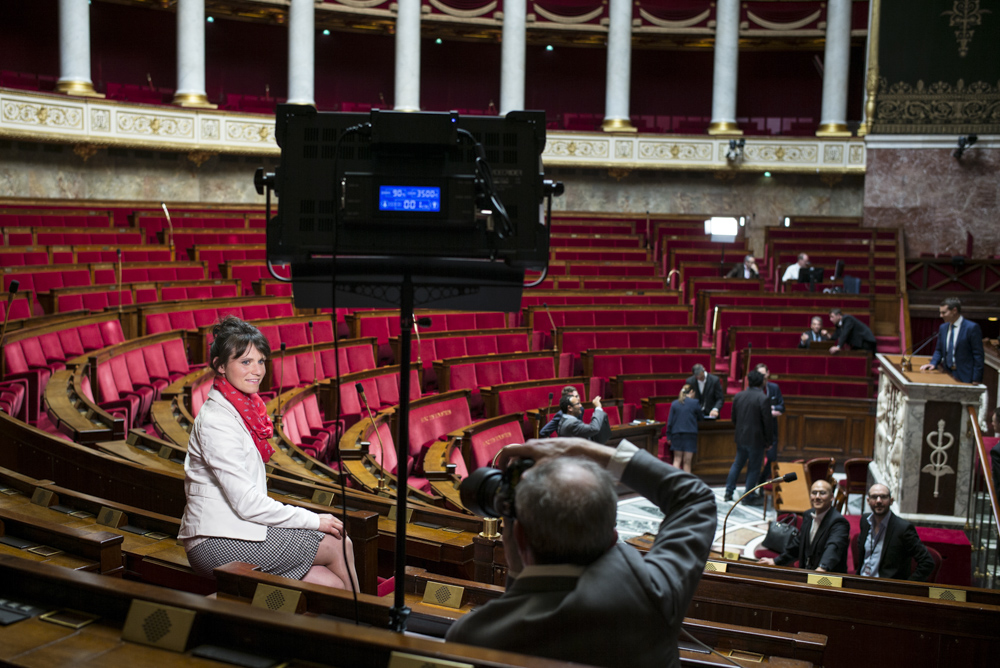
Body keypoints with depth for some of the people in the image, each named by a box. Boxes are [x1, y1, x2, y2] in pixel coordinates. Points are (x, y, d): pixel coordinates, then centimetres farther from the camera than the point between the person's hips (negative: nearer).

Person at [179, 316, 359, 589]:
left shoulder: (246, 410, 12)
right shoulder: (216, 421, -16)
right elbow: (245, 503, -19)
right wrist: (313, 520, -12)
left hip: (238, 532, 8)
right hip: (218, 543, -8)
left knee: (332, 583, -4)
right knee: (338, 545, -3)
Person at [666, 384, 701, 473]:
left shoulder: (674, 404, 5)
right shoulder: (695, 402, -3)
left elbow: (670, 421, 5)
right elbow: (700, 417, 8)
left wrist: (669, 436, 10)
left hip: (676, 433, 2)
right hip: (690, 433, -2)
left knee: (677, 459, 7)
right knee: (687, 461, 2)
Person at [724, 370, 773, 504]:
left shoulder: (738, 396, 2)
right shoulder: (763, 399, -17)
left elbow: (734, 418, 11)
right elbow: (768, 422, -15)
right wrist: (768, 440, -4)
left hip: (741, 438, 6)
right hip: (756, 439, -6)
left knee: (737, 464, 20)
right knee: (754, 468, 6)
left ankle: (728, 493, 22)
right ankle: (749, 497, 13)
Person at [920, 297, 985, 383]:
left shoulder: (972, 327, -11)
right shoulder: (943, 327, 10)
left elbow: (978, 355, -11)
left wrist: (976, 381, -14)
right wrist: (933, 363, -3)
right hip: (947, 374, 6)